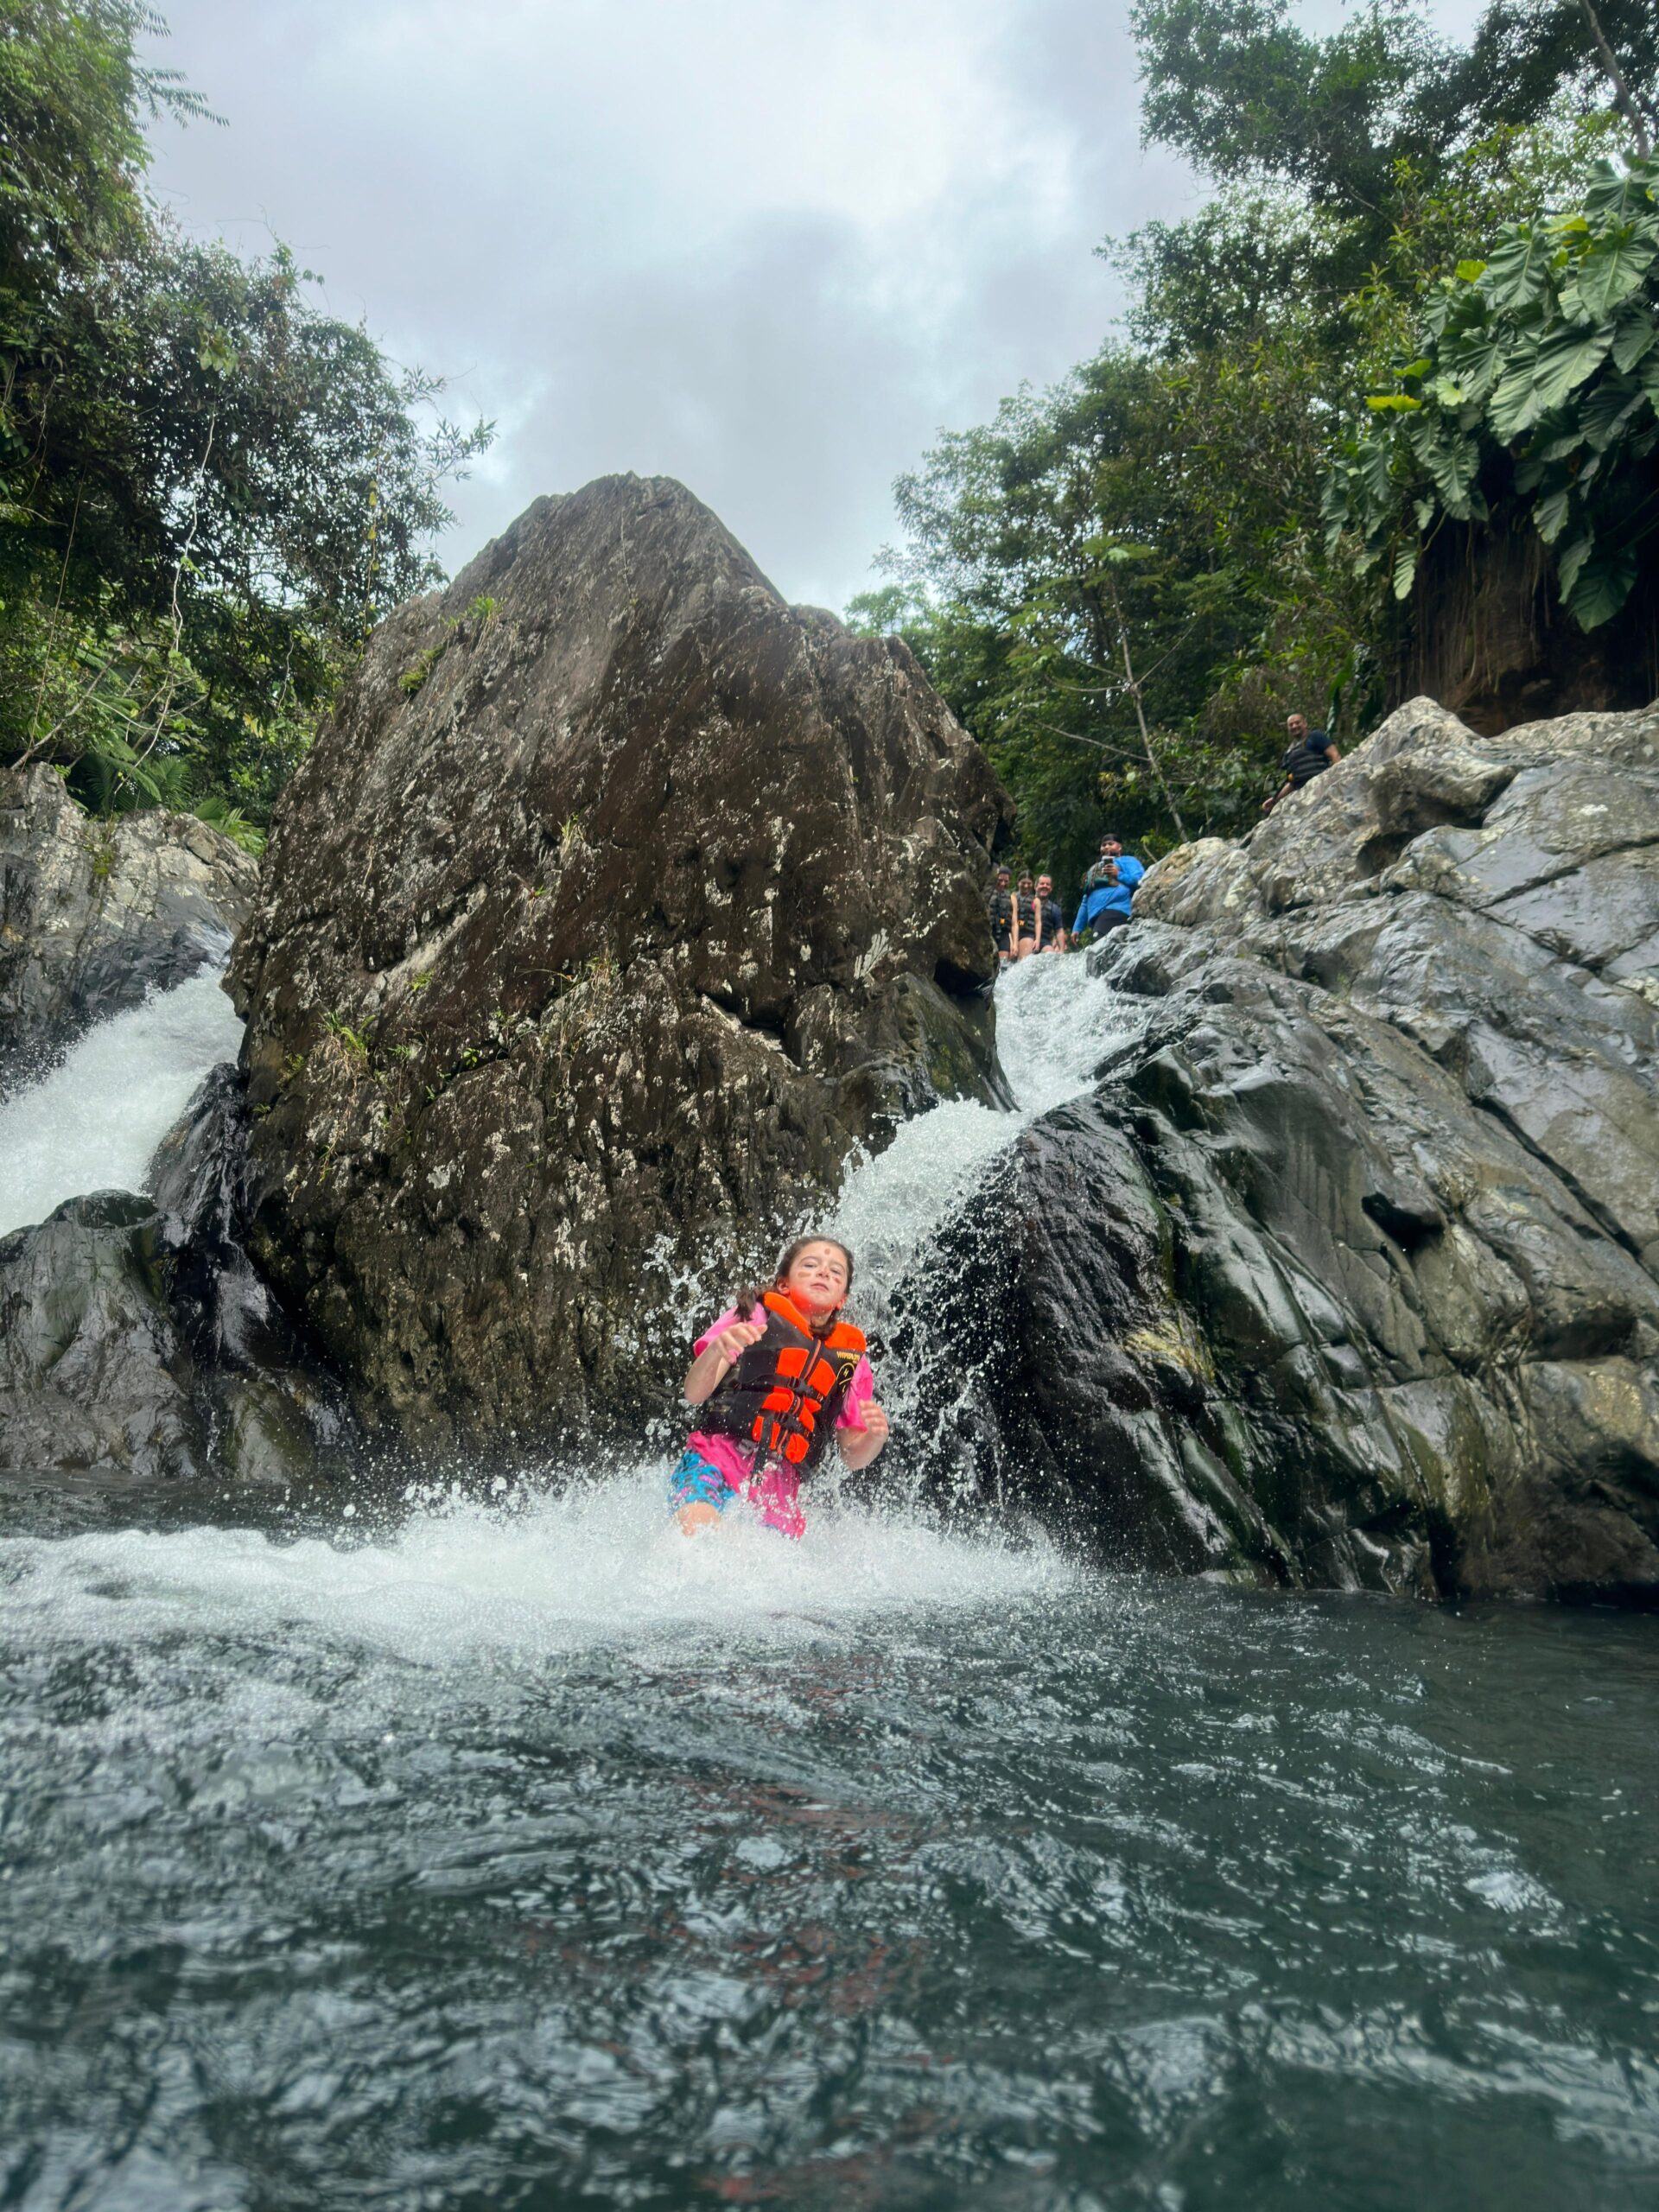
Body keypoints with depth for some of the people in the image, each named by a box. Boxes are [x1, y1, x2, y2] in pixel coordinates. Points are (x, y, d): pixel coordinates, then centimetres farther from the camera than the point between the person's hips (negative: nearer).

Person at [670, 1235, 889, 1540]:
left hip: (778, 1491, 3)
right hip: (717, 1460, -3)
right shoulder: (755, 1315, 10)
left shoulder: (852, 1358, 18)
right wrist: (716, 1349, -21)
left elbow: (852, 1455, 20)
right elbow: (694, 1394, 0)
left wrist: (875, 1437, -4)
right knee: (698, 1532, -31)